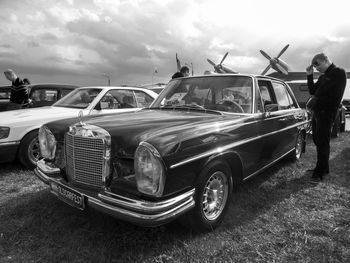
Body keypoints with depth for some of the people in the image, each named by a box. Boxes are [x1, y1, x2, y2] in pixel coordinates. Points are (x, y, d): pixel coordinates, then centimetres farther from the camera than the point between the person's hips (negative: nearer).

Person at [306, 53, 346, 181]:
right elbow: (312, 91, 17)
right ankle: (323, 167, 26)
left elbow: (334, 95, -14)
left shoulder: (339, 72, -6)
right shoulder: (323, 76, 20)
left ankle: (320, 171, 3)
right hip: (316, 112, 8)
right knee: (317, 140, 13)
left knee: (322, 142, -5)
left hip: (325, 113, -8)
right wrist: (310, 75, 10)